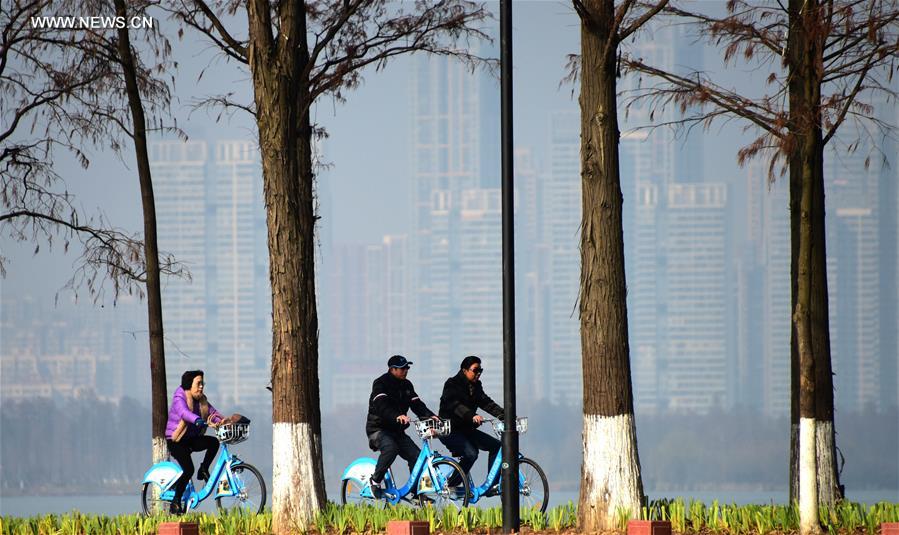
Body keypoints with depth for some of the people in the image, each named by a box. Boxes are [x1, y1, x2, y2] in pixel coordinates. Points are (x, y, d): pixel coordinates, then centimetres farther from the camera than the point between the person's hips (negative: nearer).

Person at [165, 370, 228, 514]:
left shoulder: (201, 400, 7)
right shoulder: (179, 399, -17)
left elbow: (212, 412, -2)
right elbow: (186, 413, -37)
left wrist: (222, 420, -26)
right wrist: (204, 423, -52)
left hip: (192, 439, 7)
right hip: (176, 441, -7)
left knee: (214, 442, -20)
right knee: (189, 470, -23)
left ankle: (204, 470, -1)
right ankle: (175, 504, -12)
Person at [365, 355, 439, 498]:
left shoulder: (406, 385, 11)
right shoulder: (381, 384, -12)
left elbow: (416, 404, 2)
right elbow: (382, 406, -30)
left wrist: (430, 416, -18)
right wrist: (397, 416, -48)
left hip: (397, 431, 7)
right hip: (378, 429, -7)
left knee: (416, 455, -10)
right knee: (390, 448, -36)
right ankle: (375, 480, -19)